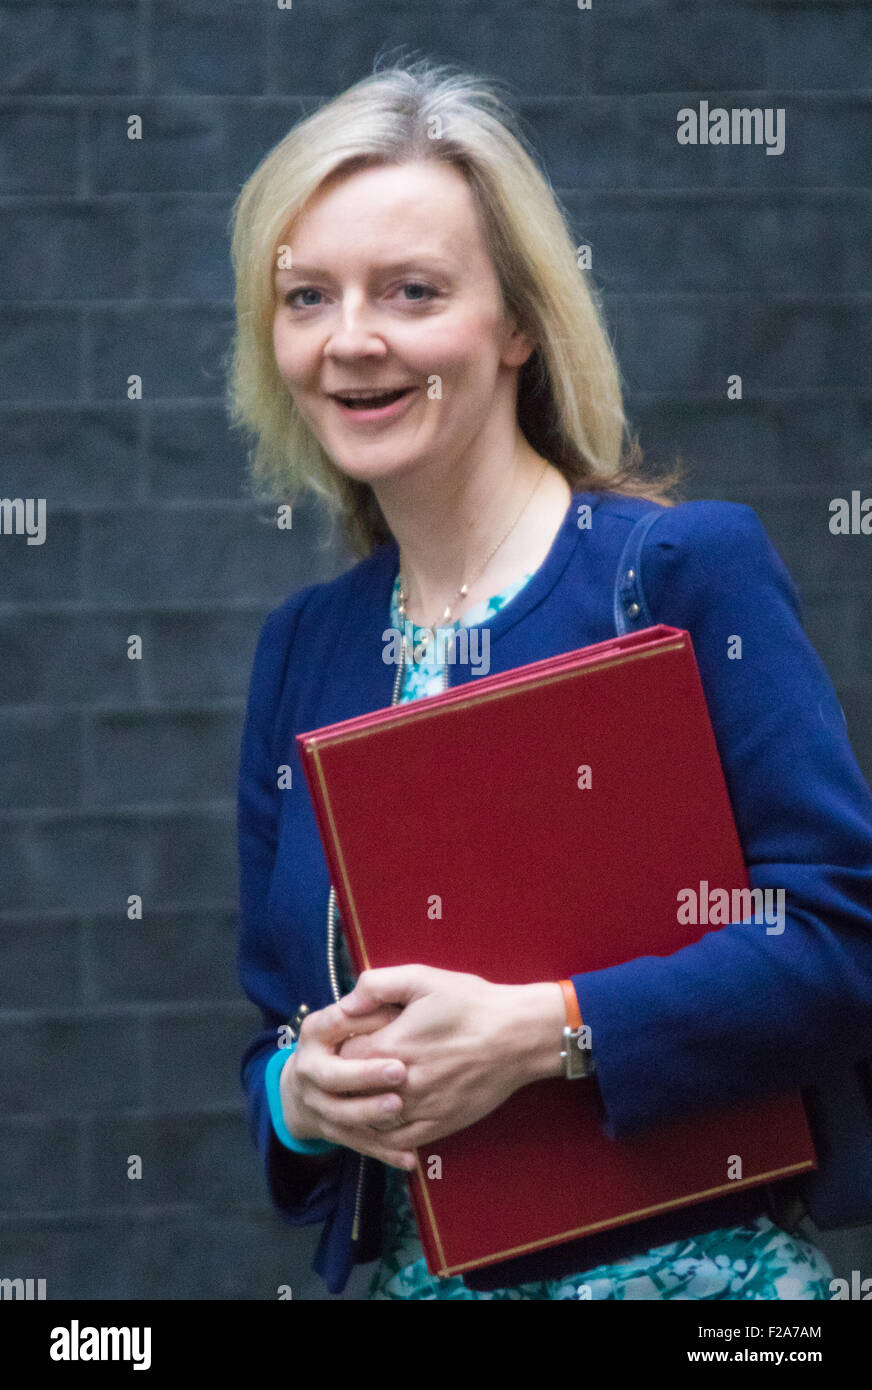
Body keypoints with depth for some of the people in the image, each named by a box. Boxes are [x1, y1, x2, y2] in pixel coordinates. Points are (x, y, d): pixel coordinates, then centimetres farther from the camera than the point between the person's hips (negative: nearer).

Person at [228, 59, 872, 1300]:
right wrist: (302, 1093, -9)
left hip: (683, 1260, -4)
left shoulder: (692, 568, -9)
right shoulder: (302, 647, 8)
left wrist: (537, 1032, -22)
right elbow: (279, 1022, 13)